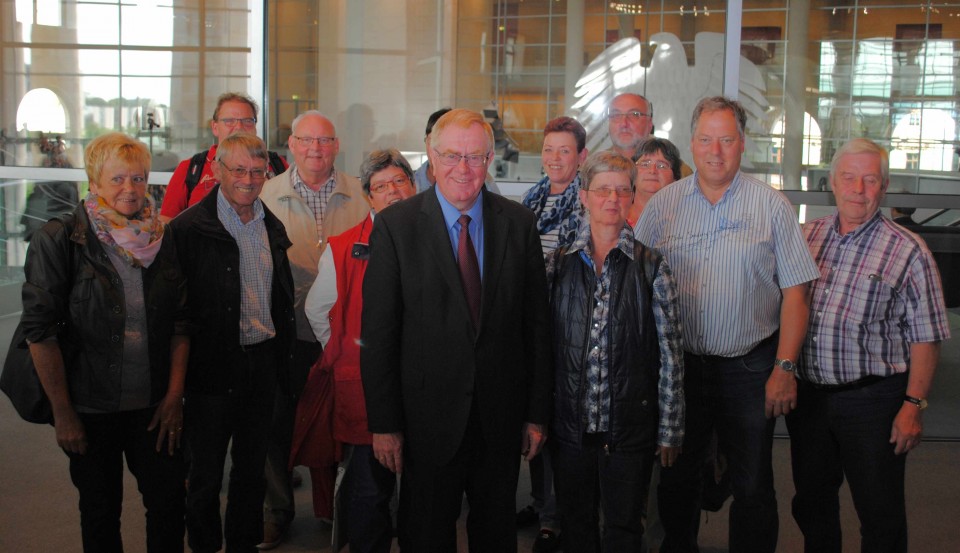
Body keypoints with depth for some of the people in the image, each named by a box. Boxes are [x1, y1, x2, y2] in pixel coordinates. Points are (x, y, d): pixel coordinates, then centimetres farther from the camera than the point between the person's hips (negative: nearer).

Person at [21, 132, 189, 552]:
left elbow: (181, 322, 7)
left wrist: (174, 395, 0)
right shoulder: (59, 240, -9)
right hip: (91, 410, -3)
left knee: (170, 502, 6)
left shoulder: (162, 239, 3)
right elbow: (40, 330, -11)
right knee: (100, 511, 12)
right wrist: (62, 412, -12)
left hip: (154, 406, 3)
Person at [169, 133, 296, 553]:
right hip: (212, 365, -5)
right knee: (205, 471, 8)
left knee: (252, 466, 17)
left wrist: (282, 352, 13)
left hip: (262, 360, 6)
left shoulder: (271, 227, 9)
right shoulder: (189, 228, -11)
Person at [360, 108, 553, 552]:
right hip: (428, 419, -2)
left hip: (502, 417, 2)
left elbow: (537, 323, 3)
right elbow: (377, 333, -6)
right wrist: (383, 423, -8)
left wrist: (537, 413, 2)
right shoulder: (395, 225, -6)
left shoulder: (519, 223, 1)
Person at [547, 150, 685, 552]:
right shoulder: (557, 264, 2)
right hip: (571, 424, 2)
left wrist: (669, 430, -4)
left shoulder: (651, 267, -4)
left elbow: (670, 353, -3)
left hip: (629, 426, -2)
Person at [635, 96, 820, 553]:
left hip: (749, 369, -2)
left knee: (753, 487, 5)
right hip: (677, 365, 2)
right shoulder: (663, 204, 3)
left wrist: (784, 369, -9)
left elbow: (794, 293, -3)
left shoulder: (771, 205, -2)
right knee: (676, 477, 15)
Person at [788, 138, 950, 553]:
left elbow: (925, 337, -7)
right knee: (811, 502, 17)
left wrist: (913, 405, -13)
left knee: (880, 512, 5)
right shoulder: (808, 236, 6)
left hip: (872, 399, -4)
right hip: (807, 394, 4)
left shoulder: (907, 251, -7)